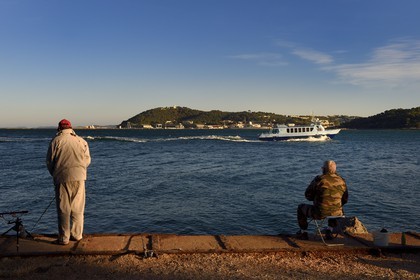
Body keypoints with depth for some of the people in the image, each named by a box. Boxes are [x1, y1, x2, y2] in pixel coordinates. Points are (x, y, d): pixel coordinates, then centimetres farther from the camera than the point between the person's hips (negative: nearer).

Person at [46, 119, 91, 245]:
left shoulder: (56, 140, -2)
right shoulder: (81, 141, 7)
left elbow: (49, 161, 2)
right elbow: (87, 160, 7)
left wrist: (54, 174, 18)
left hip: (62, 178, -3)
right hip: (79, 178, 3)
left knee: (63, 209, 4)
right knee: (78, 208, 12)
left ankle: (63, 238, 8)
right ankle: (77, 235, 19)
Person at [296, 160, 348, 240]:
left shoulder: (319, 179, -12)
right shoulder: (341, 181, 1)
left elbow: (308, 195, -3)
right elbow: (345, 199, 11)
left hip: (320, 214, -4)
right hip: (336, 214, 4)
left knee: (301, 207, 24)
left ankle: (303, 233, 31)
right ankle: (329, 232, 35)